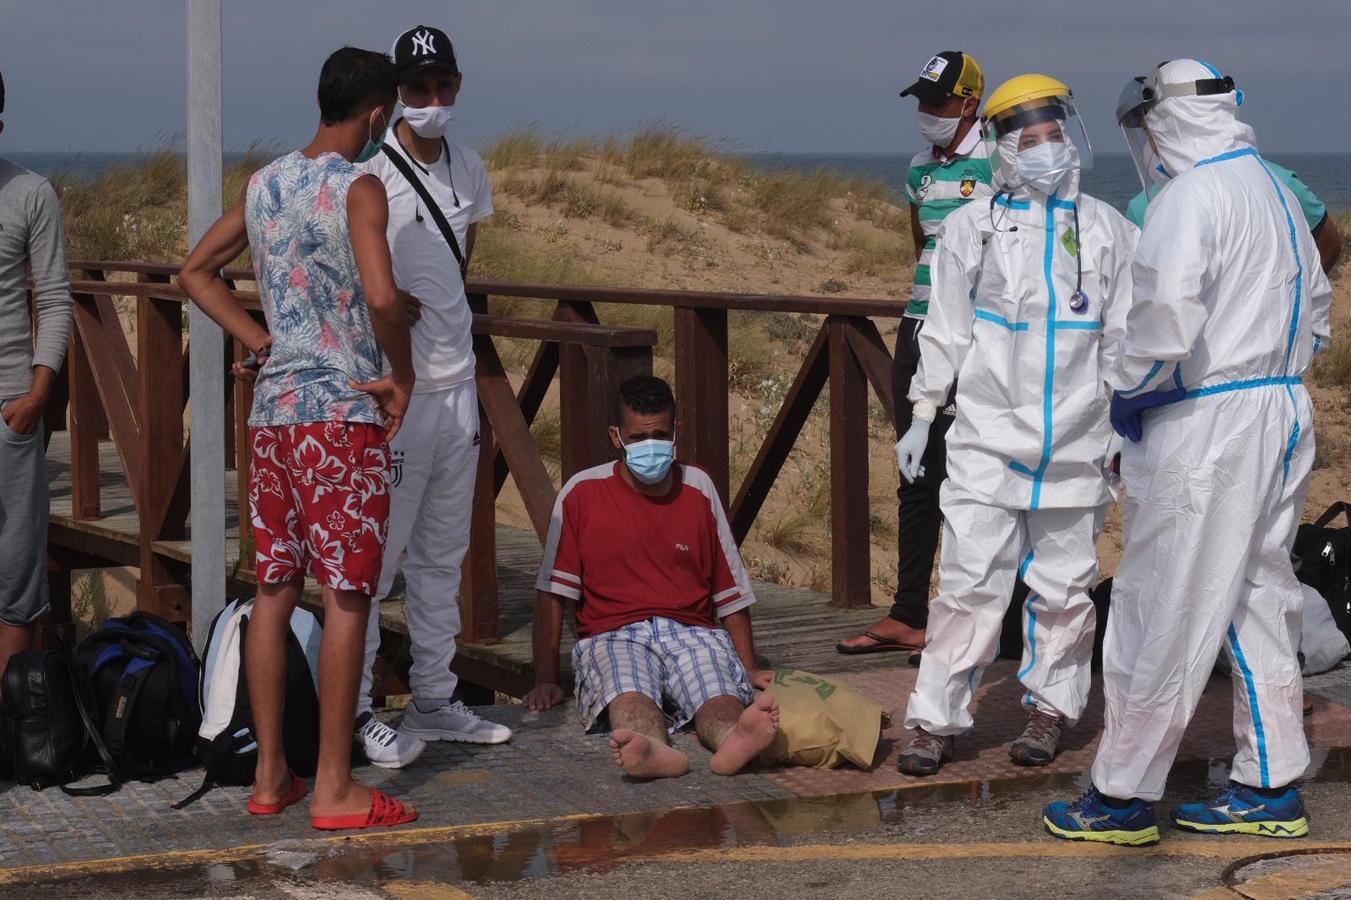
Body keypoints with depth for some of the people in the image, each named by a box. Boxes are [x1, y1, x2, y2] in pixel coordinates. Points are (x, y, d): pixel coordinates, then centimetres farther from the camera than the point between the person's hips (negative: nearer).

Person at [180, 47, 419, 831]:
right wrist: (403, 377, -10)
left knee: (274, 593, 12)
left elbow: (197, 274, 20)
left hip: (273, 409, 7)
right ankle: (334, 788, -1)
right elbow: (382, 296, -26)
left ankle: (270, 774, 18)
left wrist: (266, 346, 14)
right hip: (343, 413, -7)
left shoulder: (264, 185, 10)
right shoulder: (359, 188, -12)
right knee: (348, 597, -2)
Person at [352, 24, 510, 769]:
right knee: (376, 554, -4)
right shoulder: (371, 173, -14)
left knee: (443, 555, 14)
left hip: (458, 385, 8)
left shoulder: (468, 169, 10)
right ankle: (353, 710, 4)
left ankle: (433, 701, 24)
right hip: (396, 392, -7)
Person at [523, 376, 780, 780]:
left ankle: (734, 739, -69)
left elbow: (731, 592, 17)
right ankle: (655, 750, -72)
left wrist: (750, 670, 12)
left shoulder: (698, 489, 12)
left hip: (692, 633, 2)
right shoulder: (582, 493, 5)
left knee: (718, 691, -36)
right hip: (612, 636, -2)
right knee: (627, 692, -40)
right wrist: (545, 679, -1)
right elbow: (552, 593, 4)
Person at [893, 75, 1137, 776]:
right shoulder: (971, 228, 5)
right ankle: (936, 719, 2)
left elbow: (1124, 338, 10)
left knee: (1063, 586, 7)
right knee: (970, 582, -4)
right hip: (987, 437, -1)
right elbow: (946, 331, 9)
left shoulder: (1107, 231, 6)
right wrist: (921, 417, 7)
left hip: (1075, 446, 1)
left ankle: (1051, 708, 22)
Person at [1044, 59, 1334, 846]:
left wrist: (1128, 392, -12)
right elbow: (1318, 309, 23)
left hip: (1207, 427, -9)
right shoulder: (1274, 191, 14)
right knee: (1260, 601, 15)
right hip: (1284, 414, 9)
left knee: (1162, 613, -1)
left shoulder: (1190, 196, -14)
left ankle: (1124, 796, 6)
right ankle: (1272, 790, 20)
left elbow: (1168, 312, -27)